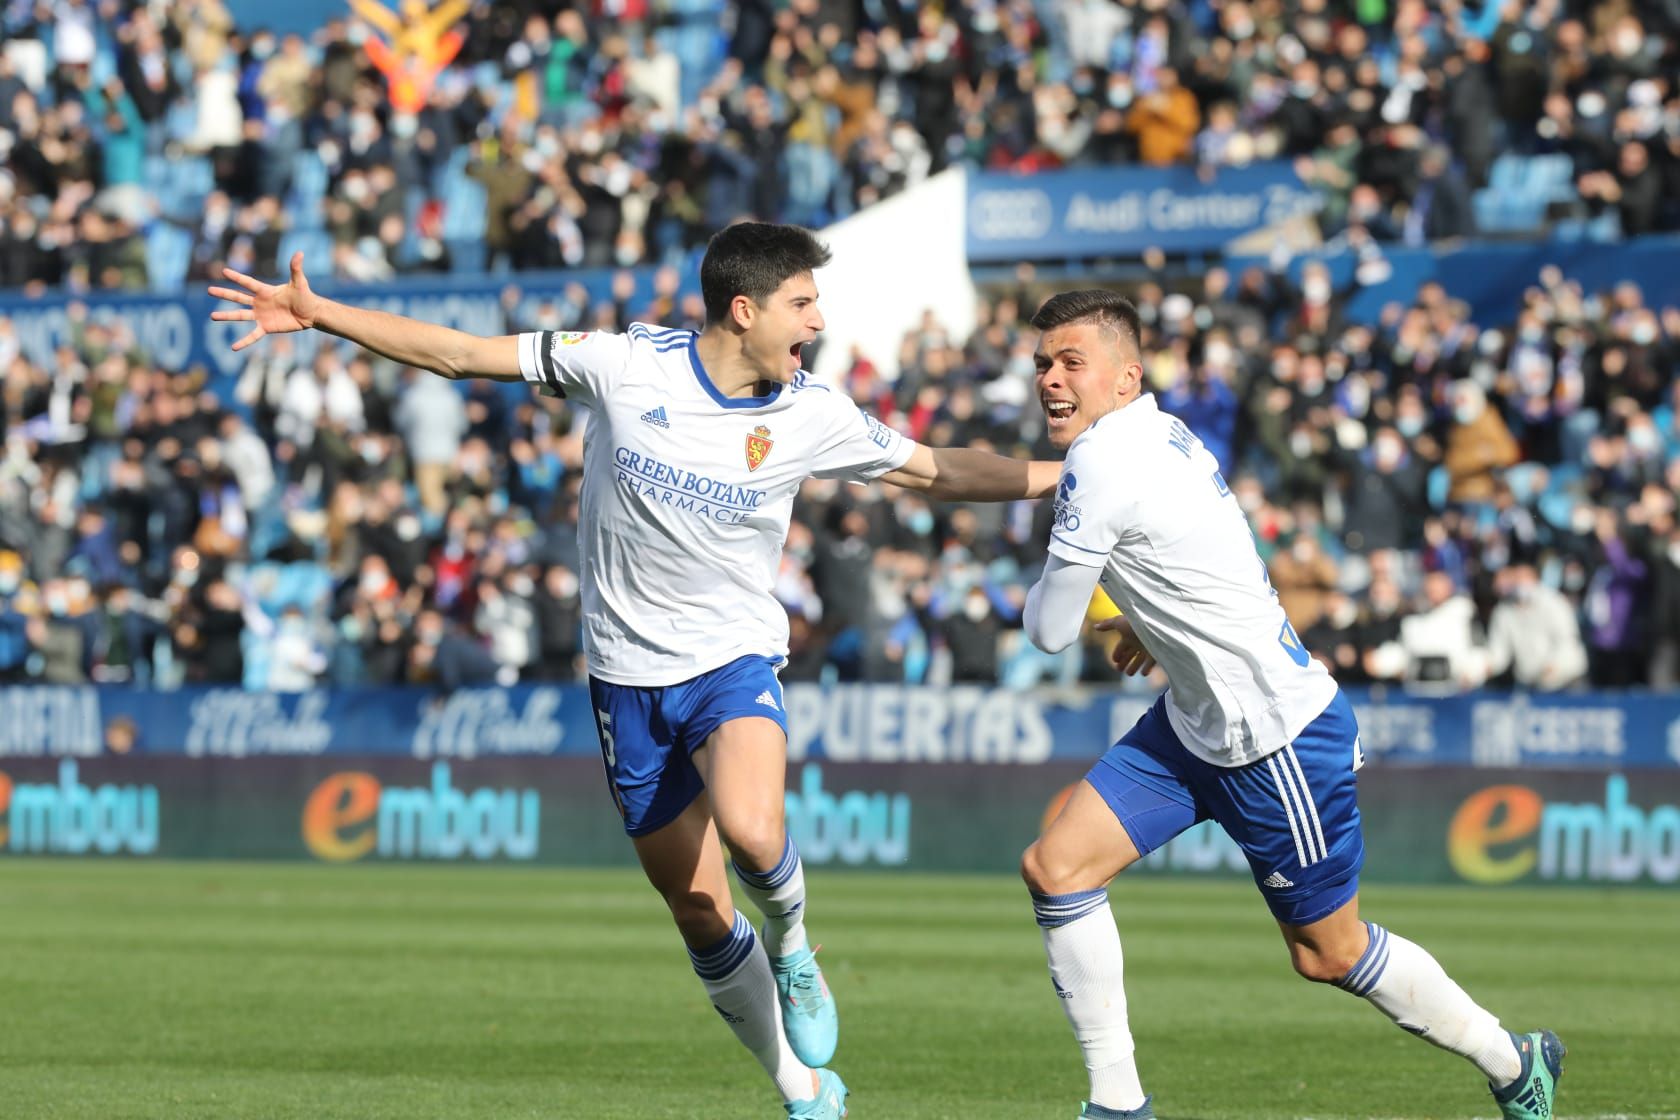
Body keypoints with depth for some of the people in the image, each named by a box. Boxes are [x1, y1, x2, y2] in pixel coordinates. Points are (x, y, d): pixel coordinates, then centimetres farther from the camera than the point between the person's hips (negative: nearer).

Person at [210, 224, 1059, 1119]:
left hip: (734, 659, -1)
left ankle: (792, 949, 2)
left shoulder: (810, 416, -6)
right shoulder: (626, 365, -11)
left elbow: (939, 471, 8)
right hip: (630, 675, 1)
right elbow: (460, 354, -6)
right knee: (700, 917, 4)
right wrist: (317, 314, -9)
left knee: (751, 832, -32)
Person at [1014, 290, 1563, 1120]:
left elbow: (1049, 631, -15)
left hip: (1275, 733, -10)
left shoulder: (1102, 464, -23)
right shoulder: (1164, 433, 5)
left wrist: (1049, 590, 5)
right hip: (1193, 723, 10)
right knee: (1055, 867, -1)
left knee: (1327, 953, 5)